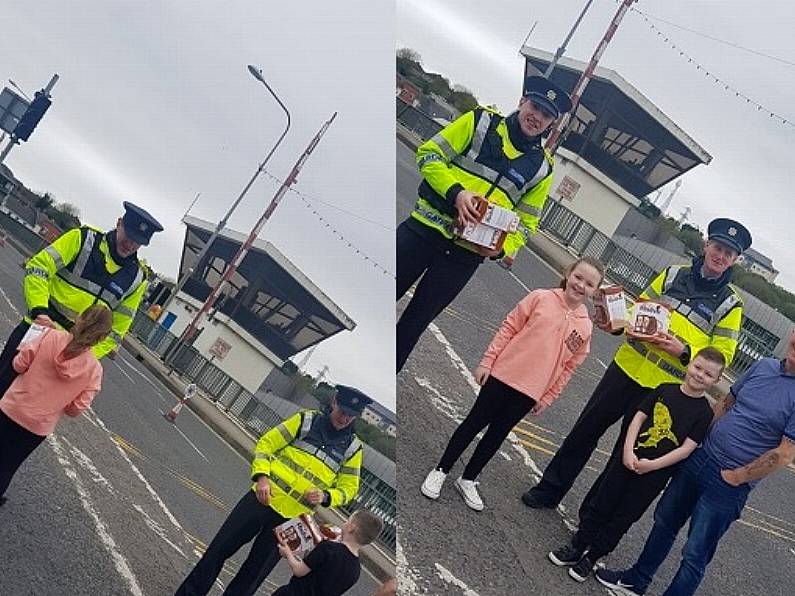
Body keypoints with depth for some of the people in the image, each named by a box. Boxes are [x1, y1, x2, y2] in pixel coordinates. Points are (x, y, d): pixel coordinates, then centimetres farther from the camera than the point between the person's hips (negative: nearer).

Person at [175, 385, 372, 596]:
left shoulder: (352, 448, 4)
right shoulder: (306, 420, 1)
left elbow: (347, 488, 8)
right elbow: (267, 443, 2)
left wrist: (325, 496, -12)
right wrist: (261, 476, -12)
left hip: (292, 518, 0)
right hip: (263, 499, 0)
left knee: (255, 571, 7)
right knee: (220, 548, 3)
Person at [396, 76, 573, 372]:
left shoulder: (541, 167, 6)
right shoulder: (480, 122, 0)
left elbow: (526, 222, 11)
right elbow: (430, 154, -4)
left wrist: (501, 248, -10)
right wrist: (455, 192, -20)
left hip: (465, 256, 1)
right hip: (424, 229, -1)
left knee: (414, 321, 9)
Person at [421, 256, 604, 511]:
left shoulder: (585, 327, 0)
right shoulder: (540, 298, -8)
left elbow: (569, 366, 7)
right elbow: (509, 328, -4)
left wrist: (547, 398, 9)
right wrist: (487, 361, -7)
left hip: (530, 392, 3)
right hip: (502, 376, -3)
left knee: (497, 434, 13)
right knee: (474, 423, 6)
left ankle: (468, 480, 27)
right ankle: (440, 471, 19)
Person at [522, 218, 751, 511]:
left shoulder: (730, 304, -3)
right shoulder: (674, 274, 5)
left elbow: (722, 354, -4)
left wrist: (683, 351, -18)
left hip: (663, 388, -2)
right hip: (627, 368, 2)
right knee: (585, 431, 8)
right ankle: (549, 490, 23)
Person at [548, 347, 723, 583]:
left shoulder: (705, 413, -7)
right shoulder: (664, 390, 0)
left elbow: (687, 448, -12)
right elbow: (638, 418, 1)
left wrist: (652, 465, -17)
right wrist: (628, 451, -11)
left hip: (655, 473, -2)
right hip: (629, 458, 2)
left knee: (623, 518, 7)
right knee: (602, 505, 9)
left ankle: (592, 555, 20)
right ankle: (577, 546, 23)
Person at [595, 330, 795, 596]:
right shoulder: (763, 366, 2)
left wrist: (735, 477, -12)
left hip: (729, 484, -7)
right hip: (699, 459, 7)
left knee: (695, 554, 2)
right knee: (665, 522, 21)